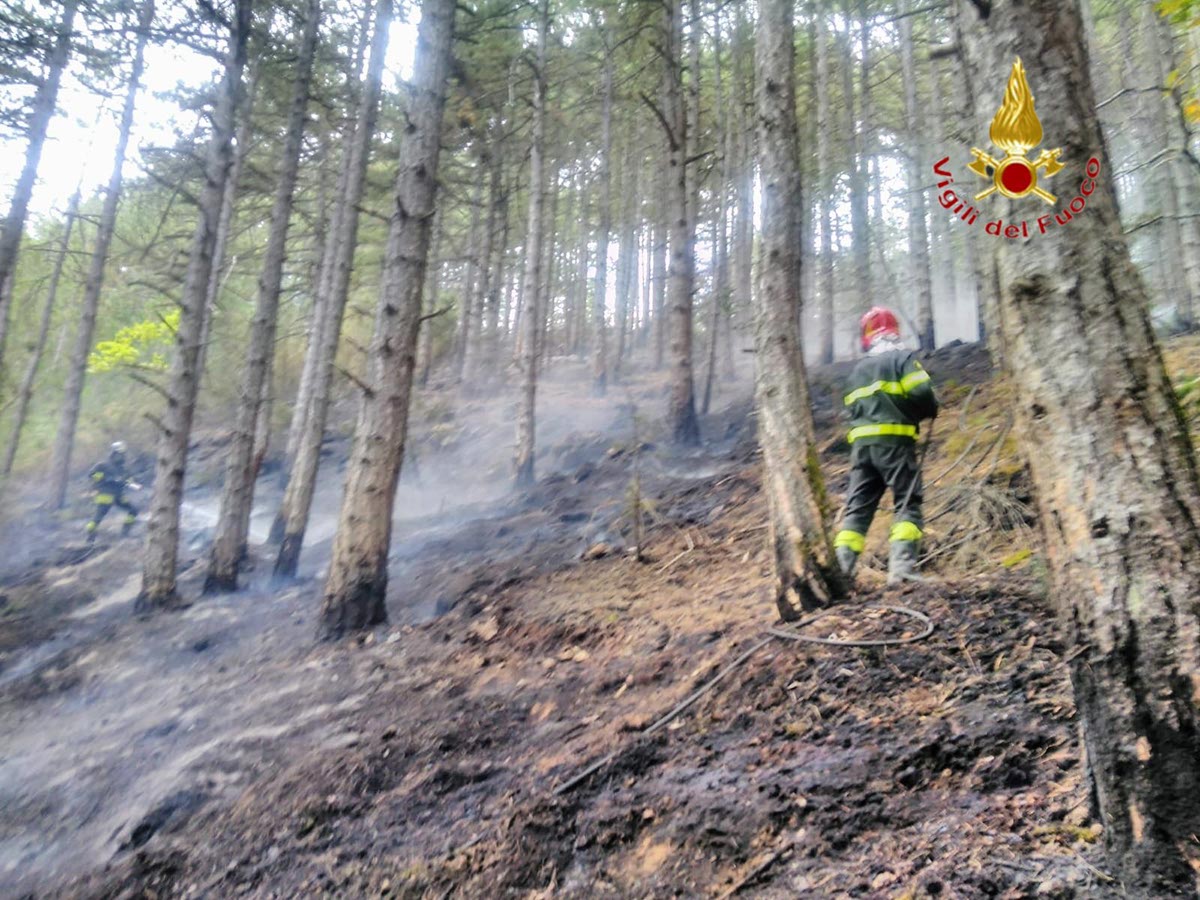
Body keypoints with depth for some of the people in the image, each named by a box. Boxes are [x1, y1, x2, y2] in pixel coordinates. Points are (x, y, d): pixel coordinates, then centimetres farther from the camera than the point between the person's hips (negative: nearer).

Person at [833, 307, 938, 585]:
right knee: (908, 504, -1)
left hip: (861, 442, 5)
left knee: (858, 506, 6)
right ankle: (901, 567, -14)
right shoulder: (903, 358, 1)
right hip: (894, 440, -5)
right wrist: (931, 410, 8)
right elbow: (921, 393, -11)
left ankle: (841, 567, -2)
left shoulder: (858, 370, 20)